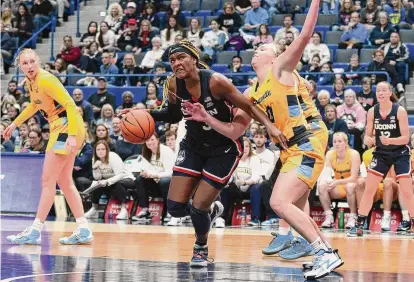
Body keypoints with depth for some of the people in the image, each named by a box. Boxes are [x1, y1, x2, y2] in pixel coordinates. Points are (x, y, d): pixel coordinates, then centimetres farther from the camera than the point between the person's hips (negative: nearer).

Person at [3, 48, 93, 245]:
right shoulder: (30, 82, 8)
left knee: (47, 181, -7)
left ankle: (35, 231, -3)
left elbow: (70, 105, -23)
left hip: (67, 128, -10)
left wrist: (72, 135, -29)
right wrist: (15, 123, 29)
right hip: (59, 129, 10)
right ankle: (83, 230, 12)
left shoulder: (45, 80, -19)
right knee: (64, 182, 11)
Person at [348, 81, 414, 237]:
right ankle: (359, 225, 4)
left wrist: (390, 140, -34)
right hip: (381, 153, 3)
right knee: (369, 189, -2)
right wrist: (368, 140, -21)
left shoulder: (399, 111, -15)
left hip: (400, 153, -3)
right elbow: (368, 135, 3)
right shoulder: (372, 112, -5)